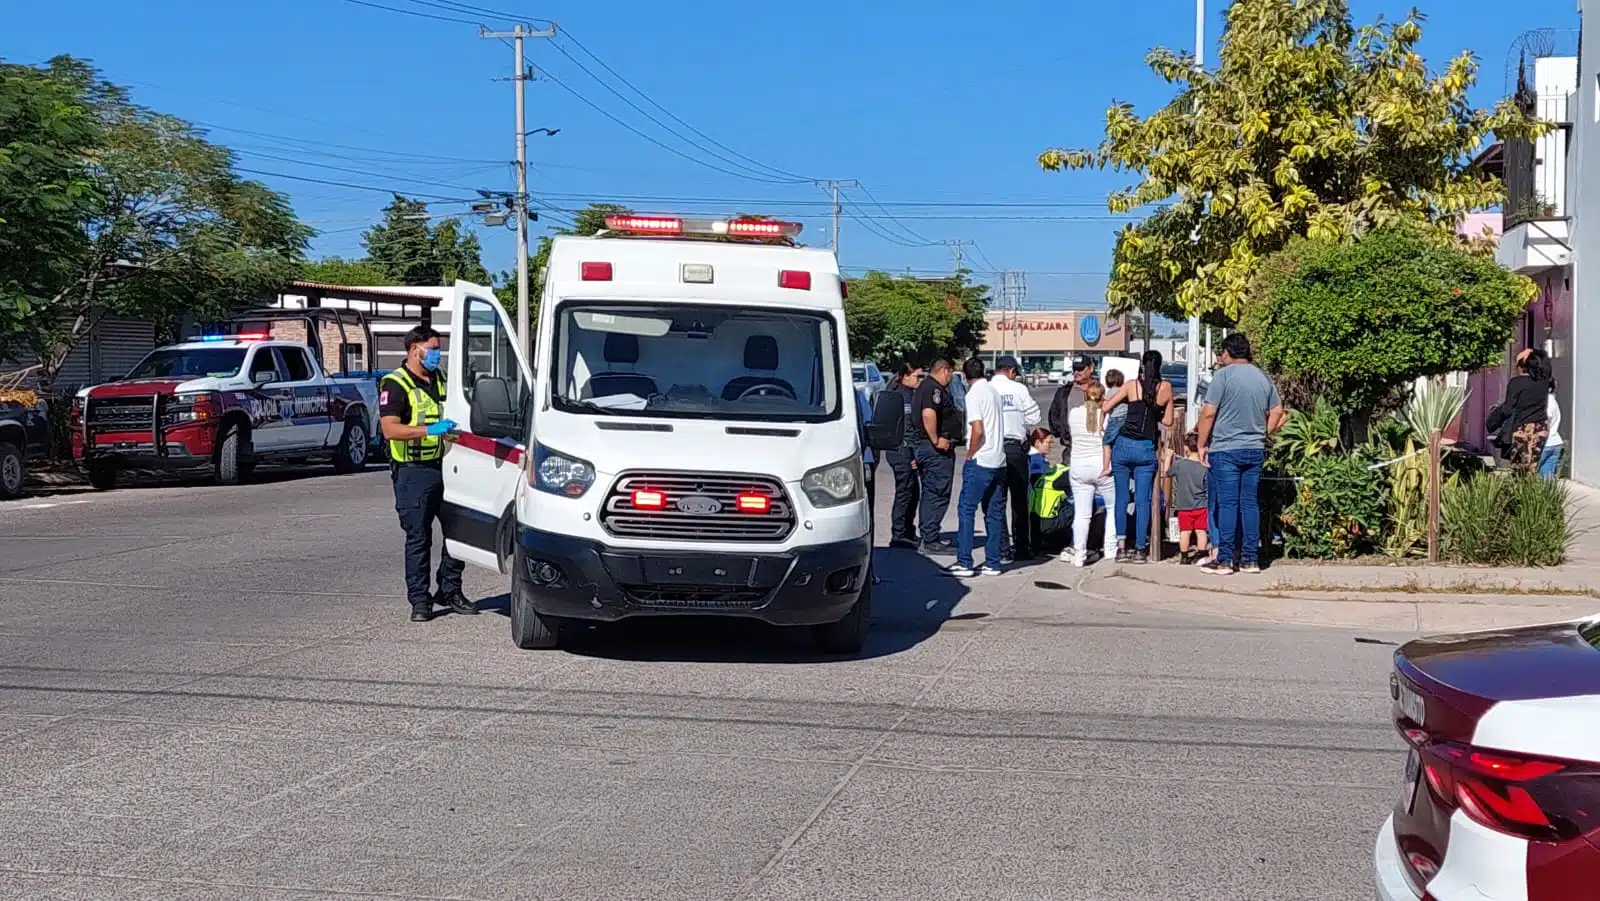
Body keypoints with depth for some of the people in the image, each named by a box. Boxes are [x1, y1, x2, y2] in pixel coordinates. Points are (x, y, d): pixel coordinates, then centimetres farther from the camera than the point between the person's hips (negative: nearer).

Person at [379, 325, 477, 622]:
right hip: (413, 472, -7)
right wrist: (429, 430, -28)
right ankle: (419, 600, 6)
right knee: (418, 538, -1)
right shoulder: (395, 385, -8)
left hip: (445, 466, 7)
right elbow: (390, 429, -19)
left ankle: (449, 592, 21)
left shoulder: (441, 380, 16)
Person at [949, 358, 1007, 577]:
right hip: (999, 460, 8)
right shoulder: (993, 391, 13)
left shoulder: (974, 394, -11)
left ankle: (964, 563, -7)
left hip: (980, 461, -8)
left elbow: (978, 430, -19)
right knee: (994, 513, 9)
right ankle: (993, 563, 11)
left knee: (966, 510, -4)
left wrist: (970, 455, -6)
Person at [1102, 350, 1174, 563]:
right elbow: (1167, 421, 7)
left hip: (1123, 445, 0)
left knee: (1121, 497, 6)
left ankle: (1121, 547, 6)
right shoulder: (1166, 387, 1)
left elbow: (1105, 408, 0)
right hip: (1147, 449, 1)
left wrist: (1109, 398, 20)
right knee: (1142, 501, 4)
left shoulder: (1131, 386, -1)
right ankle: (1140, 549, 3)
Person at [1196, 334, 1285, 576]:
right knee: (1250, 503, 8)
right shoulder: (1264, 378, 9)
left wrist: (1202, 445, -5)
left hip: (1226, 450, -5)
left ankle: (1225, 560, -3)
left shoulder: (1223, 375, -9)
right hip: (1255, 450, 5)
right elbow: (1277, 413, 13)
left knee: (1227, 504, -3)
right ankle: (1250, 559, 10)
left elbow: (1209, 413, -13)